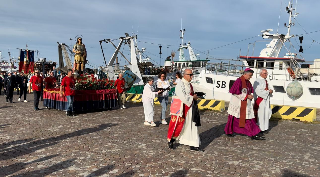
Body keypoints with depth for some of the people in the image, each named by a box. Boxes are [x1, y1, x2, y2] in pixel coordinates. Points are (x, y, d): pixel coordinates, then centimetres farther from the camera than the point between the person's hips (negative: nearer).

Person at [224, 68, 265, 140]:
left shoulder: (248, 82, 9)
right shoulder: (239, 81, -16)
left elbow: (251, 91, 17)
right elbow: (236, 92, -21)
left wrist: (251, 95, -6)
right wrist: (247, 96, -18)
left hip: (246, 104, 7)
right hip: (238, 103, -7)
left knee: (249, 118, 3)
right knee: (234, 118, 7)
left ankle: (254, 135, 6)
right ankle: (228, 131, 25)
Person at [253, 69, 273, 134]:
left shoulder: (265, 81, 15)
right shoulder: (257, 81, -14)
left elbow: (268, 89, 21)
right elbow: (258, 91, -23)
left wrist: (270, 91, -1)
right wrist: (268, 91, -16)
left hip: (266, 99, 9)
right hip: (260, 100, -9)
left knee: (266, 113, 10)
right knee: (260, 114, -4)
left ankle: (265, 128, 19)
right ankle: (260, 129, 5)